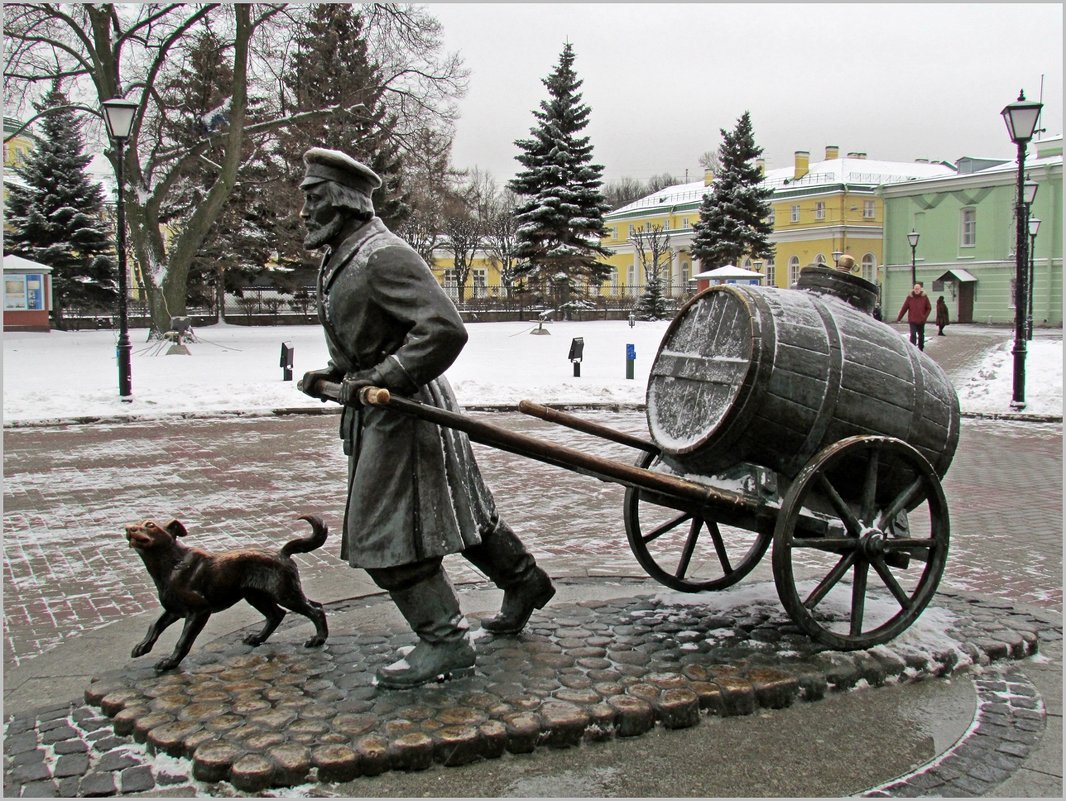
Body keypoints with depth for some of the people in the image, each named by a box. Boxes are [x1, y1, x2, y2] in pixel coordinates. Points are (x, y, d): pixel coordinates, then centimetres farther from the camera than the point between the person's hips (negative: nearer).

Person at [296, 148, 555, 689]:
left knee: (387, 531, -6)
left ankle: (444, 641, 4)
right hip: (378, 410, 10)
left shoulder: (383, 256, -19)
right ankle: (524, 583, 37)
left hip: (404, 412, -10)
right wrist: (332, 374, 12)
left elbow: (444, 330, -28)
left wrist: (382, 378, -27)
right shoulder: (340, 259, 13)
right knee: (457, 508, 20)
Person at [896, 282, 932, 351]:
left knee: (921, 336, 13)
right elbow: (904, 308, -2)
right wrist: (898, 318, -5)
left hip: (921, 321, 2)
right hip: (912, 321, -2)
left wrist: (925, 317, -7)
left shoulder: (924, 297, -1)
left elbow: (929, 308, 5)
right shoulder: (910, 297, -2)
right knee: (913, 335, -13)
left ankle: (921, 349, 28)